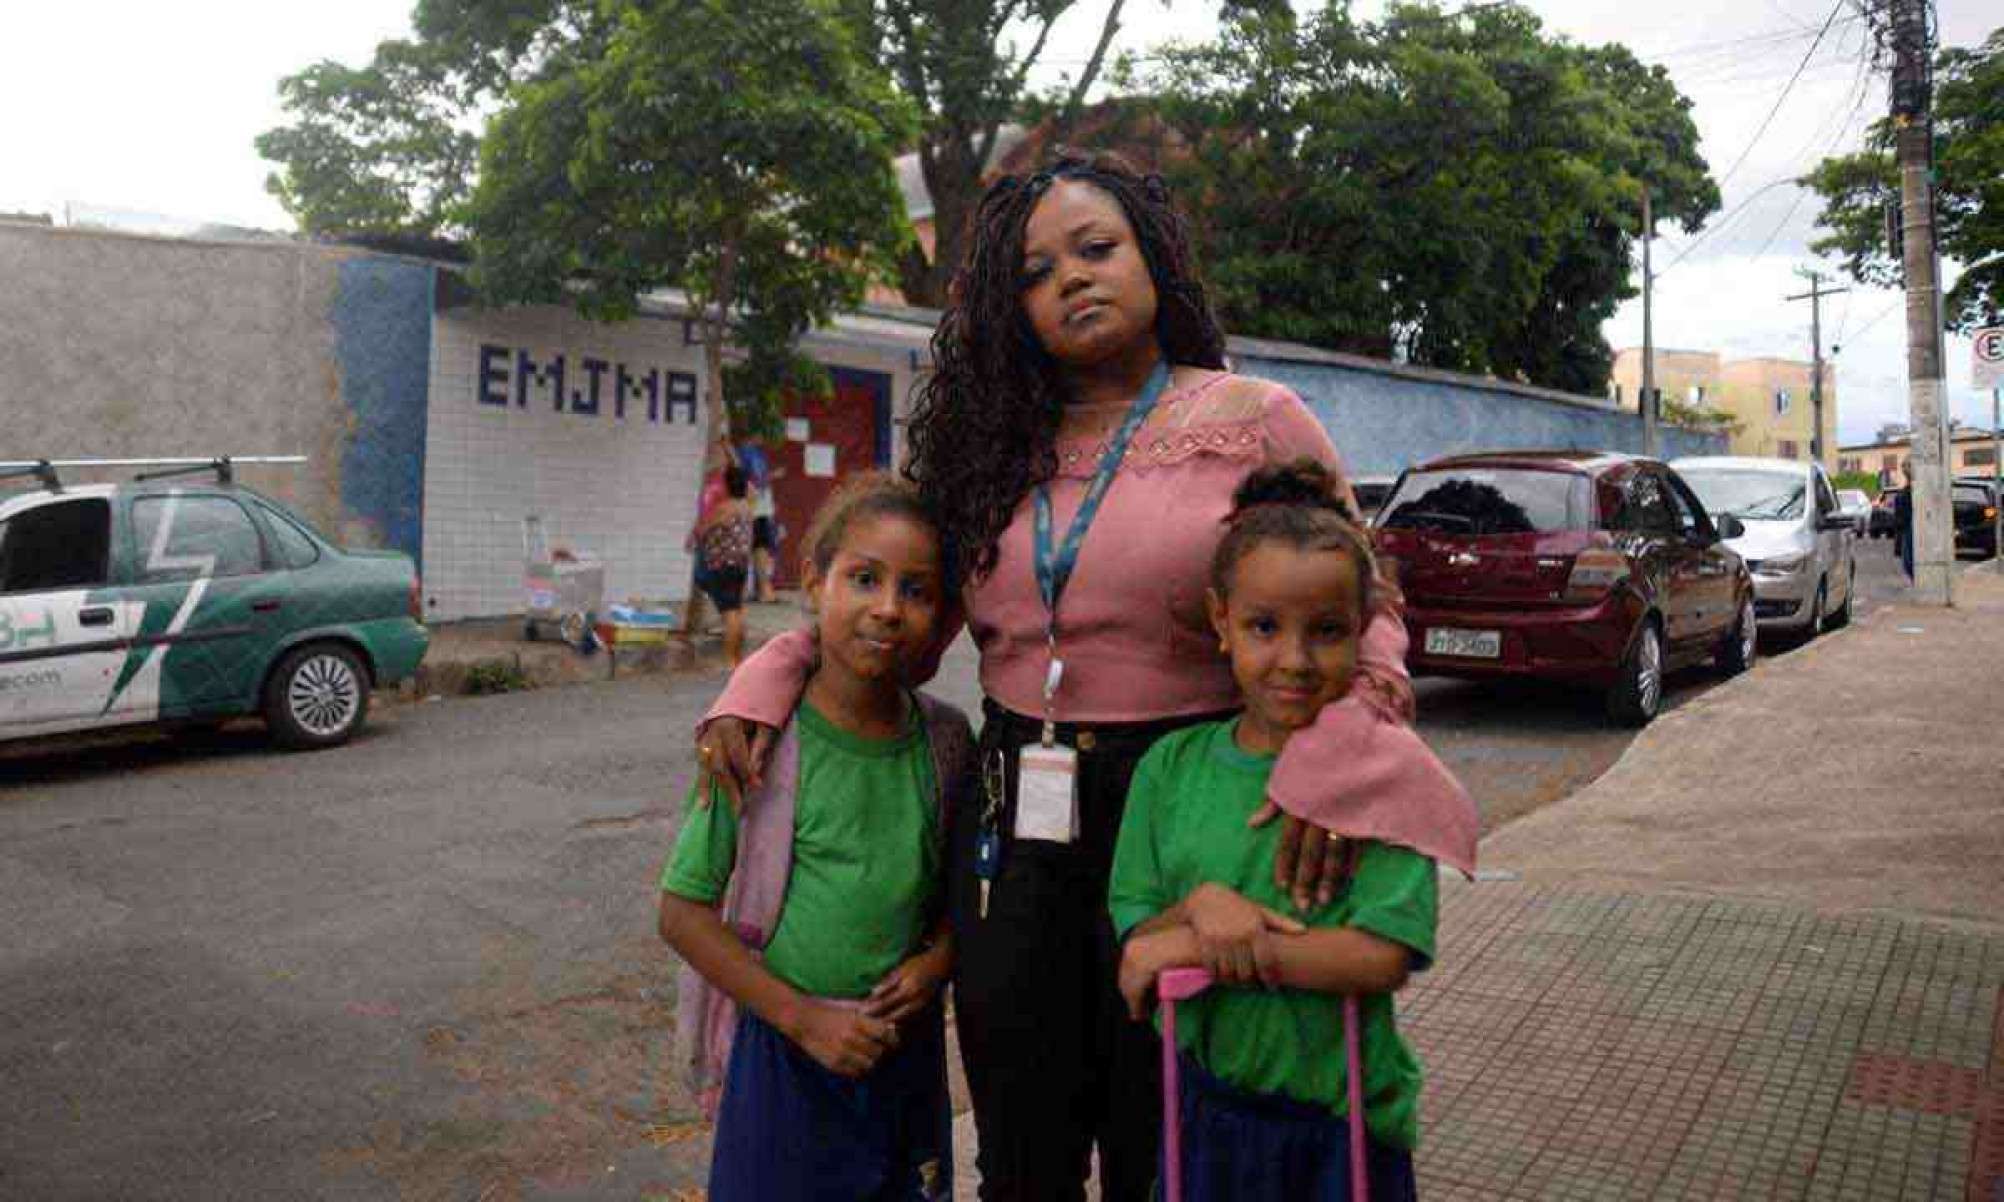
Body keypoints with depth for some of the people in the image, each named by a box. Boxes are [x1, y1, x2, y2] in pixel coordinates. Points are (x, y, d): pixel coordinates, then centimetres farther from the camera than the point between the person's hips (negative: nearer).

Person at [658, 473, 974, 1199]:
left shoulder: (945, 740, -4)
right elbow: (683, 912, -12)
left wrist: (938, 957, -8)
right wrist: (803, 1017, -15)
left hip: (908, 1049, 4)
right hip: (785, 1054, -4)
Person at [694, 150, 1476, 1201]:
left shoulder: (1259, 423, -3)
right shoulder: (994, 449, 8)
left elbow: (1365, 608, -2)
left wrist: (1329, 754, -19)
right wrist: (766, 677, -8)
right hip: (1011, 828, 3)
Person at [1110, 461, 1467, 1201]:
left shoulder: (1382, 772, -12)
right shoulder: (1173, 766, -2)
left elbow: (1382, 957, -20)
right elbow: (1137, 943, -1)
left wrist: (1197, 950, -22)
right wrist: (1200, 906, -22)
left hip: (1338, 1119, -2)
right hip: (1202, 1099, 3)